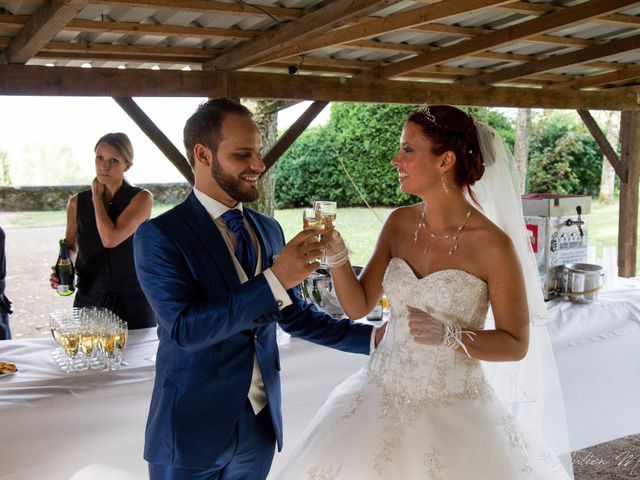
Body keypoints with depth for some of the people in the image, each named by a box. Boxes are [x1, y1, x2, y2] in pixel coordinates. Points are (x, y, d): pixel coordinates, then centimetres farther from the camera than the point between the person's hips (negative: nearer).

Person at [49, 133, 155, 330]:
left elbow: (110, 239, -21)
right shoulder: (77, 203, 2)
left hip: (133, 300, -2)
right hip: (89, 300, 2)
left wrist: (97, 195, -9)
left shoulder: (141, 198, -8)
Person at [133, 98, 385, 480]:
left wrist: (372, 337, 4)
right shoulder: (159, 235, -12)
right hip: (193, 432, -5)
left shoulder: (269, 229, 6)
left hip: (262, 424, 5)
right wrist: (274, 280, -29)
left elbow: (294, 314, 13)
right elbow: (185, 329, -22)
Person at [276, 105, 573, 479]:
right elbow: (358, 305, 3)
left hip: (454, 411, -4)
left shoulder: (493, 245, -16)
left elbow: (516, 344, -10)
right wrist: (337, 256, -13)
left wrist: (447, 335, -23)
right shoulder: (399, 223, -1)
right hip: (381, 397, 5)